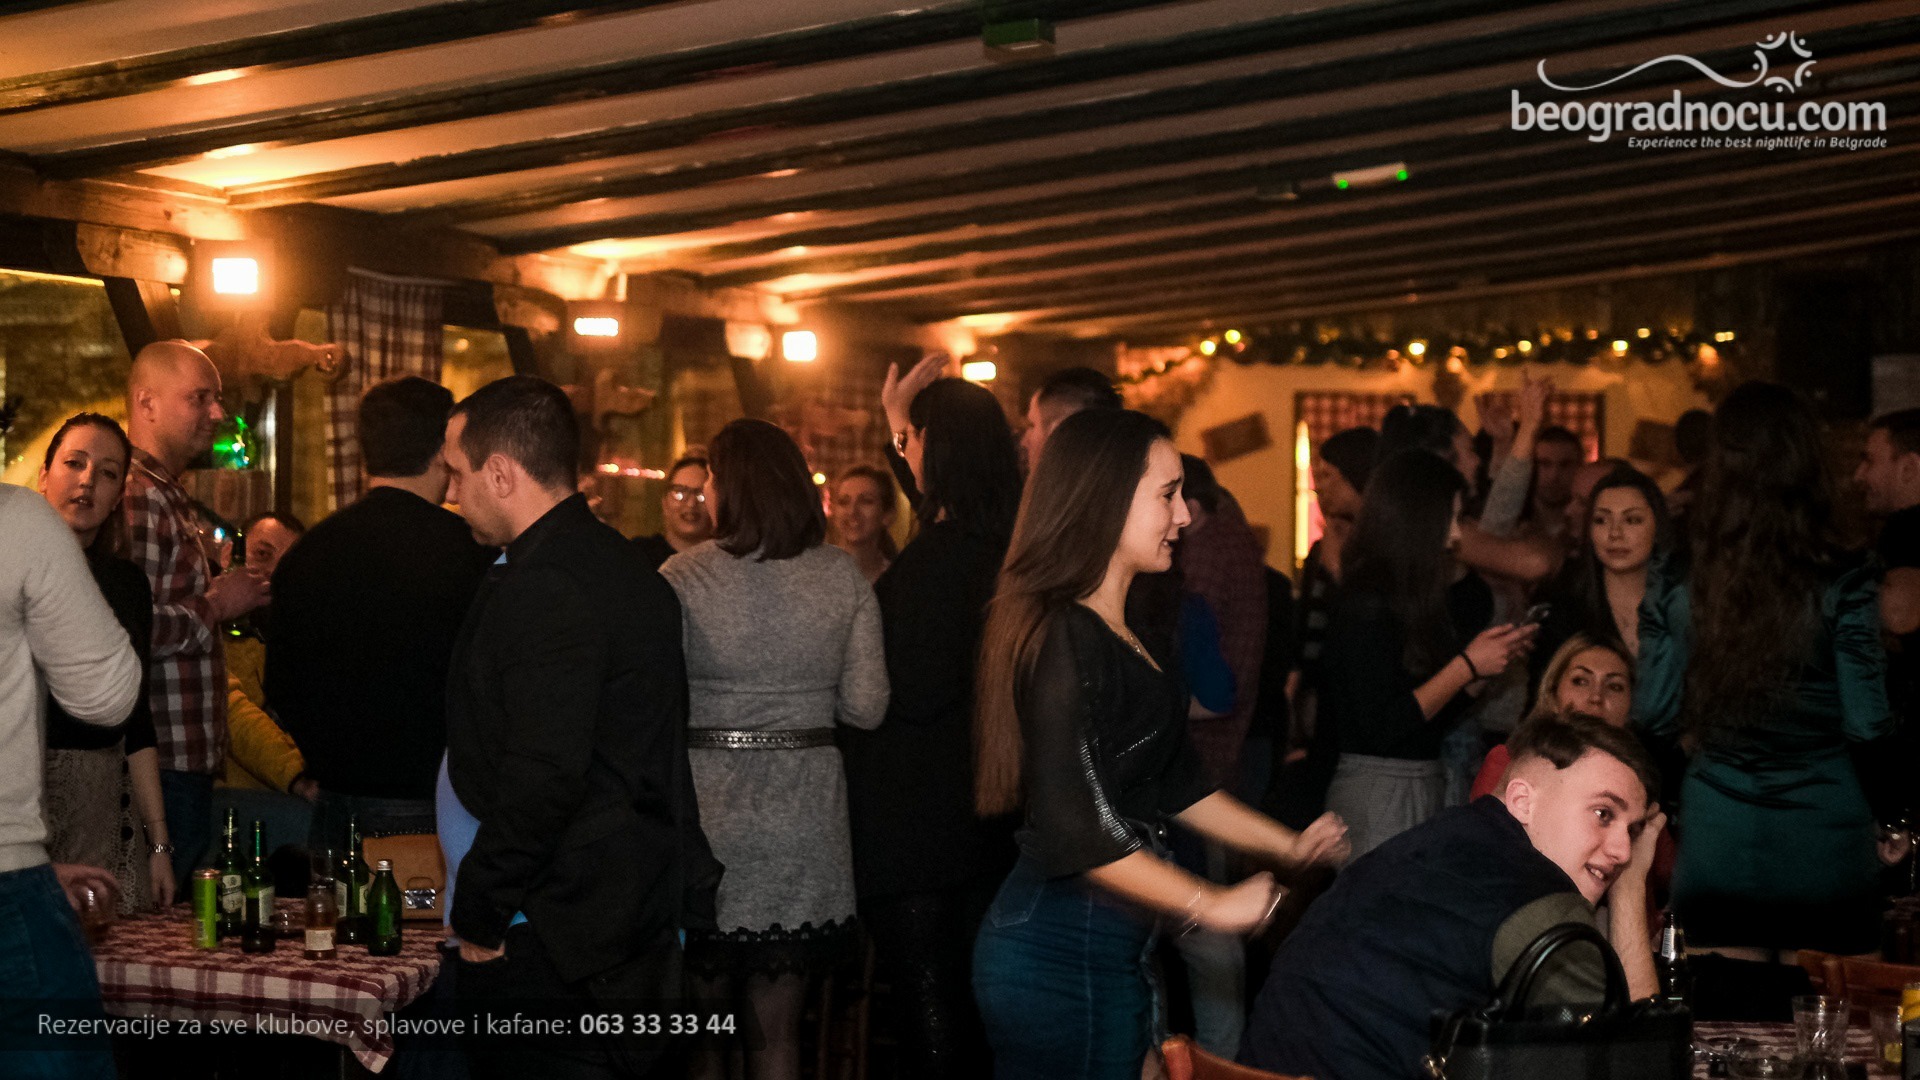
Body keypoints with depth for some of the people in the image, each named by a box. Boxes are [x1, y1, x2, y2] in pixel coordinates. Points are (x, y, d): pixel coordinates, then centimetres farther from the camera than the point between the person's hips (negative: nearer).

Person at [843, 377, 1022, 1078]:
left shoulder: (931, 558, -20)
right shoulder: (1005, 548, 4)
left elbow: (914, 692, -22)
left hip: (917, 818, -8)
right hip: (986, 812, 8)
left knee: (924, 996, -2)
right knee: (968, 990, 17)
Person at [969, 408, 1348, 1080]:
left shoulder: (1128, 639, 13)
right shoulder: (1066, 640, -18)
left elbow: (1173, 785, 20)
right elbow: (1075, 834, -22)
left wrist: (1290, 846, 17)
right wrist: (1212, 906, -15)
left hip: (1116, 948, 9)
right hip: (1063, 954, -9)